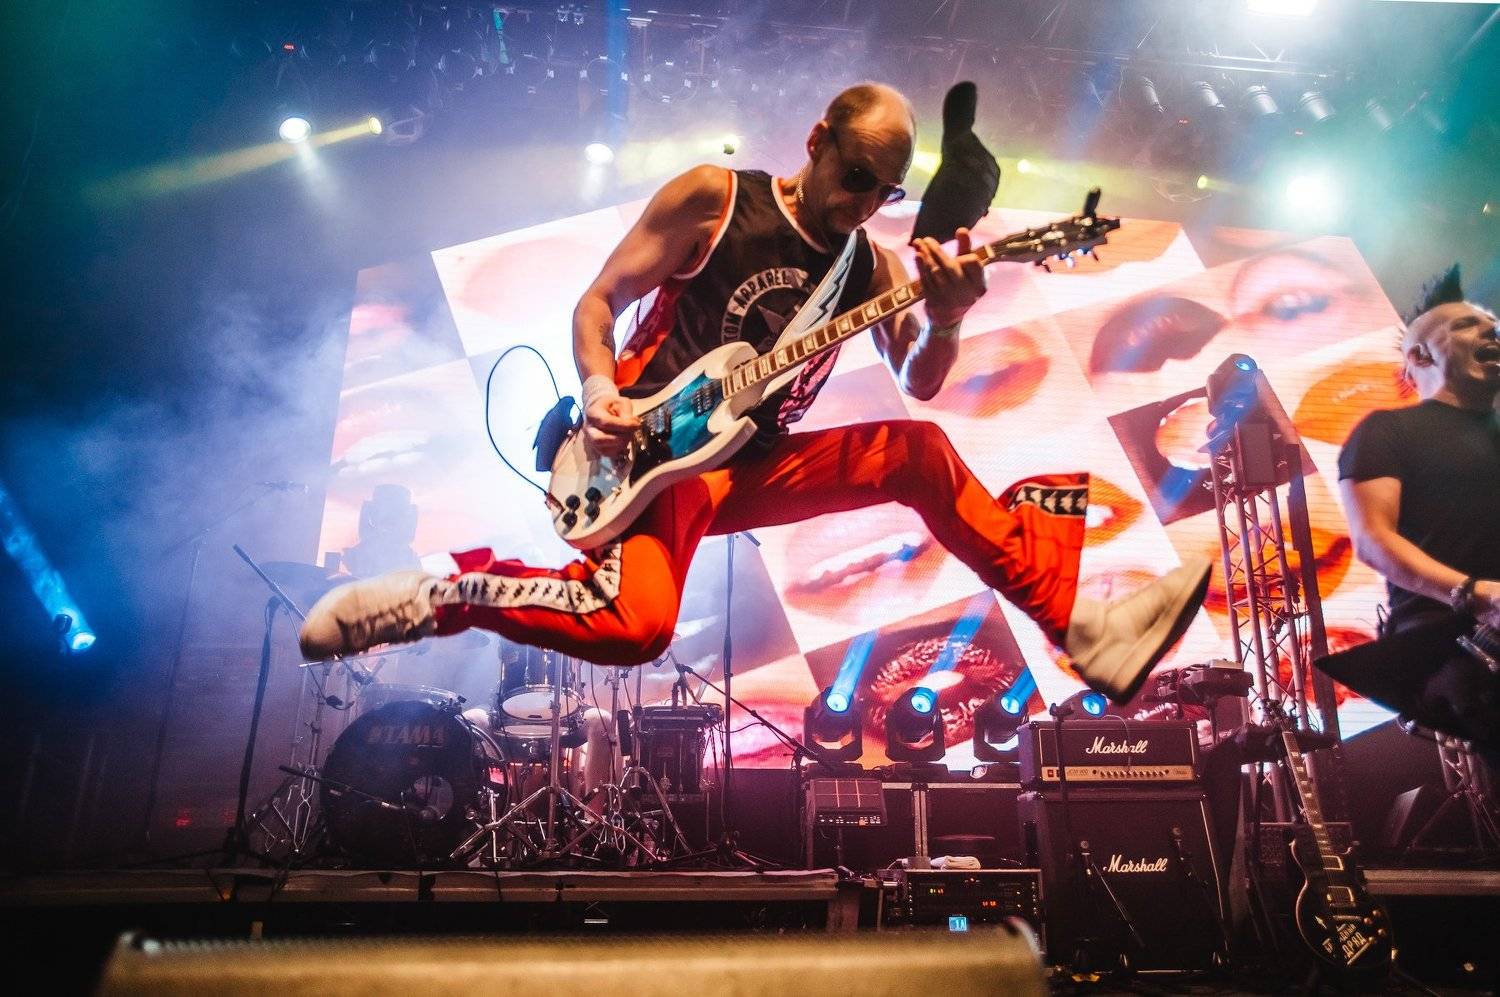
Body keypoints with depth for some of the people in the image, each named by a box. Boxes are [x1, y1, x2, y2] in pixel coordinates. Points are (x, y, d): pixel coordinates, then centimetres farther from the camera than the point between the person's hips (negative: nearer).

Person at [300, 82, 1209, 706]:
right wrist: (601, 392, -21)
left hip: (754, 467, 5)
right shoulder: (713, 198, -4)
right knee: (633, 626, -29)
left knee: (917, 451, -13)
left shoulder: (872, 264, 7)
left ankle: (1080, 622, -12)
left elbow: (918, 383, 0)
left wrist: (946, 320, -22)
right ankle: (430, 597, -8)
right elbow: (598, 299, -3)